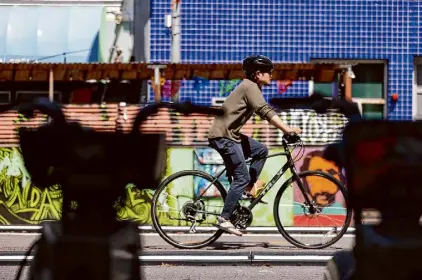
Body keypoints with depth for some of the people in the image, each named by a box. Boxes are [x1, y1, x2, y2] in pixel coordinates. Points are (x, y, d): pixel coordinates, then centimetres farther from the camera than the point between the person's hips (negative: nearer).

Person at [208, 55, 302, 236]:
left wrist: (285, 129, 9)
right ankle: (224, 219, -11)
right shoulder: (250, 87, -14)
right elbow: (266, 112, -26)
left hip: (230, 134, 10)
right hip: (223, 136, -10)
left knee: (261, 150, 13)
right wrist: (287, 129, -31)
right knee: (242, 177, -10)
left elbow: (265, 112, 17)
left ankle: (248, 189, 13)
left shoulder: (252, 87, 17)